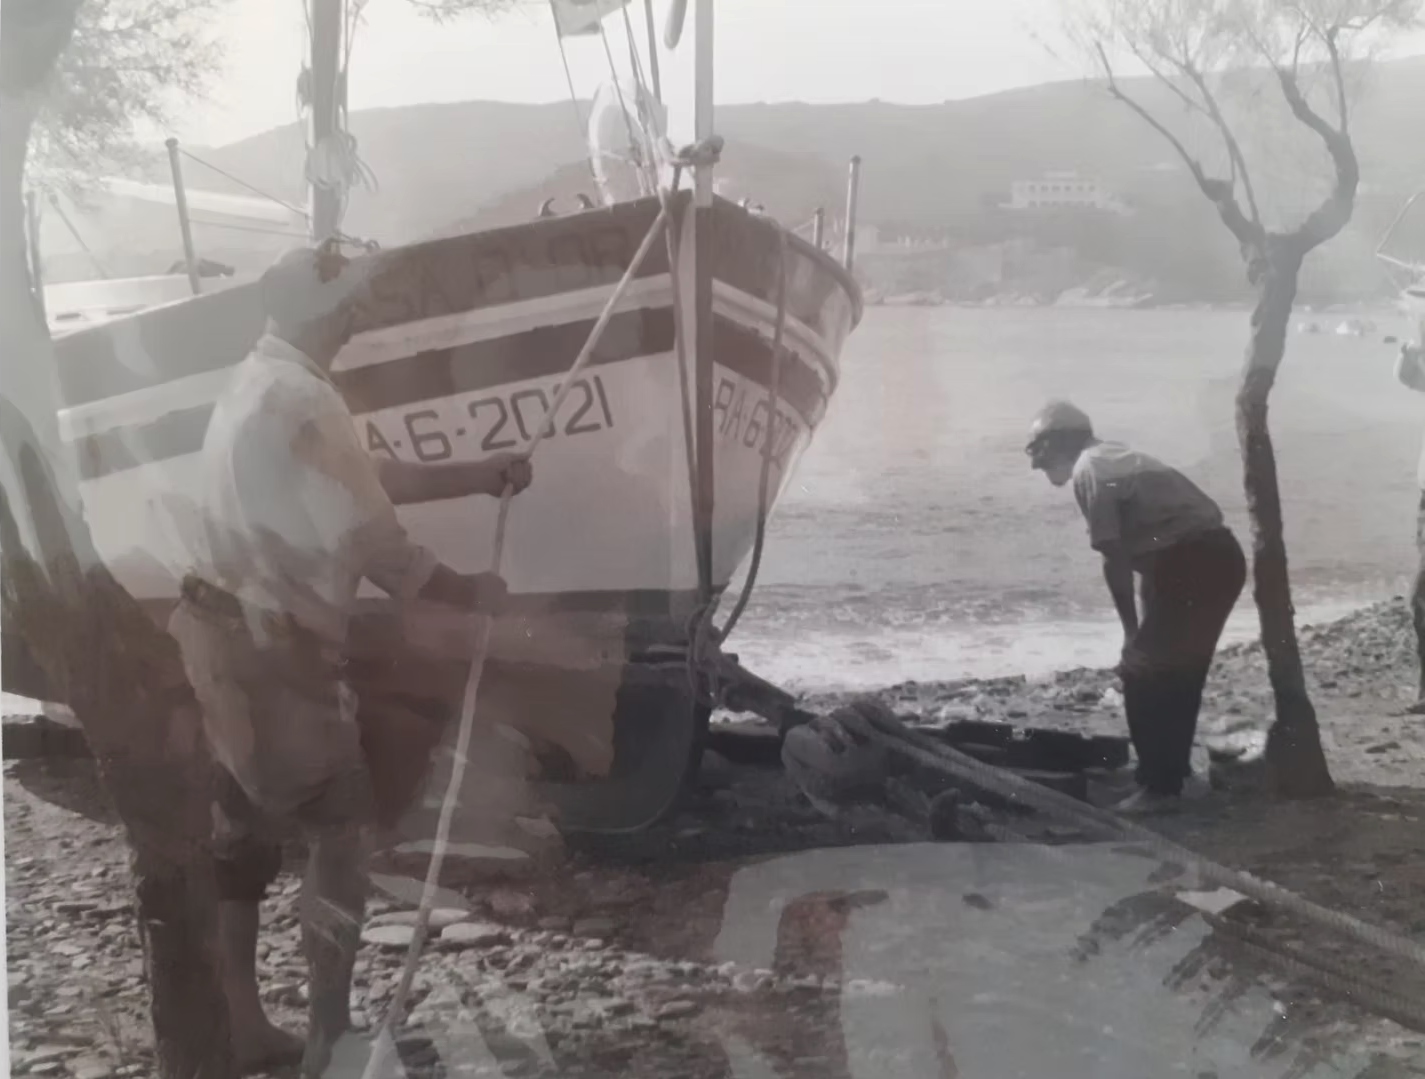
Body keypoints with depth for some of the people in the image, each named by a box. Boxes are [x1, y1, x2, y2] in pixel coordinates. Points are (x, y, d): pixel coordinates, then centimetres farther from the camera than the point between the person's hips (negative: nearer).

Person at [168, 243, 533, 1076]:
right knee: (340, 832, 0)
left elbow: (373, 480, 19)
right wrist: (468, 594, -7)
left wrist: (484, 474, 20)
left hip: (231, 633, 10)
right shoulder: (300, 401, -20)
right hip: (271, 645, -10)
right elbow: (368, 540, -20)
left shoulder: (262, 384, 13)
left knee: (245, 829, 15)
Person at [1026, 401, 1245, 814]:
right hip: (1219, 556, 9)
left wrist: (1131, 631, -2)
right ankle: (1172, 769, 30)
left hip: (1191, 563, -9)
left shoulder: (1087, 472, -6)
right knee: (1178, 670, 20)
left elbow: (1116, 560, -10)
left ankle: (1160, 783, 1)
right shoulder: (1114, 458, 21)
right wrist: (1147, 627, 20)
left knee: (1142, 672, -2)